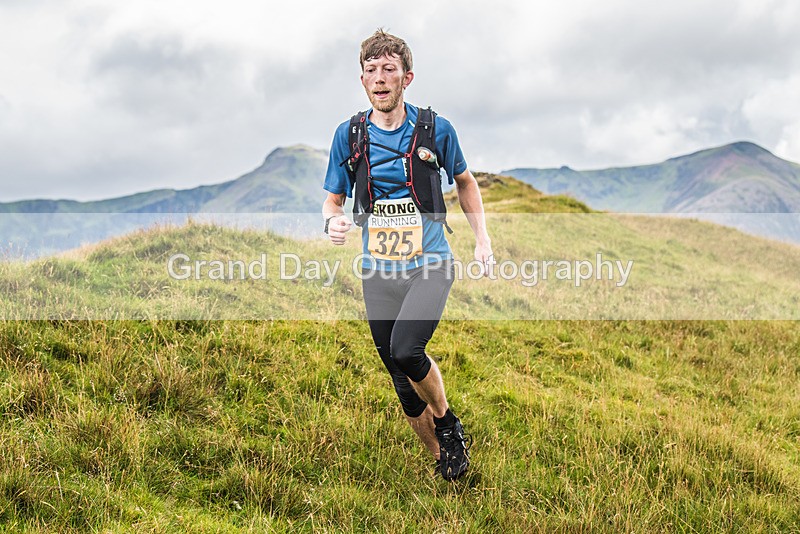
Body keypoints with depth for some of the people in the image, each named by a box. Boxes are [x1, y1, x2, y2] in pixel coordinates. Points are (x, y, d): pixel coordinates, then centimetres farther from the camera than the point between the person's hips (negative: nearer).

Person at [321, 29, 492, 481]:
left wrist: (483, 240, 8)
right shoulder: (349, 134, 1)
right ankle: (442, 459, 27)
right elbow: (334, 199, 9)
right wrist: (333, 222, -14)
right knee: (403, 381, 7)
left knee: (406, 350, -26)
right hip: (379, 272, 3)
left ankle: (449, 422, 3)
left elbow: (465, 182, 14)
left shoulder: (435, 128, -2)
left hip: (431, 264, -3)